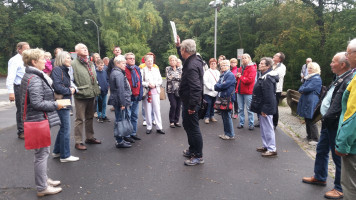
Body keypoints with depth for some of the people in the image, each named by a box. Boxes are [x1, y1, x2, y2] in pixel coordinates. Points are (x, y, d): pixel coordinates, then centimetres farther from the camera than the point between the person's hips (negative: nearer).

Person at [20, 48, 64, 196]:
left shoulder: (30, 76, 13)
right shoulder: (35, 80, -20)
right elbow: (37, 103, -24)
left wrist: (52, 102, 10)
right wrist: (55, 105, -14)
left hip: (38, 120, 10)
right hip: (39, 120, -10)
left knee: (43, 152, 20)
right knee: (42, 153, -1)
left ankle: (43, 179, 34)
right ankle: (42, 188, 11)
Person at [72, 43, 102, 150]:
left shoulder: (90, 64, 16)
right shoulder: (73, 63, -9)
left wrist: (96, 89, 15)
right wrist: (76, 89, -19)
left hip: (91, 94, 7)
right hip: (80, 96, -7)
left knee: (90, 117, 17)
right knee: (80, 119, -1)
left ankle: (90, 137, 30)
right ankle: (78, 142, 7)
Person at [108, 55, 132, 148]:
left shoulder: (115, 72, 17)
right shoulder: (118, 74, -16)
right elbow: (120, 90, -21)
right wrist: (122, 103, -20)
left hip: (117, 101, 10)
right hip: (119, 101, -10)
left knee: (119, 120, 15)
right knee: (120, 120, -4)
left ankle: (120, 140, 24)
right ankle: (119, 142, 4)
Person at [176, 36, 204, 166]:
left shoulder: (192, 66, -24)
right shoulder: (194, 60, 7)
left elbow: (196, 88, -30)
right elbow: (183, 58, 33)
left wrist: (192, 106, -27)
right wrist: (178, 45, 28)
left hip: (191, 102, -11)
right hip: (188, 101, 11)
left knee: (193, 128, 0)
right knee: (187, 125, 22)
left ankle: (198, 156, 13)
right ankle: (192, 150, 37)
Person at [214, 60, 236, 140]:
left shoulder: (231, 75, -10)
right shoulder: (222, 75, 16)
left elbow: (224, 85, -19)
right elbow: (217, 85, 12)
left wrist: (217, 86, -3)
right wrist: (218, 86, -9)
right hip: (221, 98, 8)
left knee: (227, 116, -4)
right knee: (224, 116, 13)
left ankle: (231, 135, 8)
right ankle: (226, 133, 24)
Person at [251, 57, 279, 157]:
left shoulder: (267, 78, -21)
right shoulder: (263, 76, 13)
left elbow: (268, 96, -25)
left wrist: (264, 109, -23)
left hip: (266, 108, -11)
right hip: (262, 107, 11)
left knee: (268, 128, -2)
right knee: (263, 127, 19)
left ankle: (272, 149, 8)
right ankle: (266, 146, 32)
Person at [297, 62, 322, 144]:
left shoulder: (317, 79, -12)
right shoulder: (308, 77, 17)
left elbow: (308, 88, -21)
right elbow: (302, 87, 17)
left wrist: (301, 89, -2)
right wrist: (303, 89, -6)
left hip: (311, 102, -9)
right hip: (305, 102, 9)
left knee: (311, 121, -5)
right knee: (307, 120, 15)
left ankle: (315, 139, 4)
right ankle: (309, 136, 26)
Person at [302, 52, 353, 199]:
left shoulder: (348, 81, -21)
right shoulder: (339, 79, 11)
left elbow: (339, 106, -28)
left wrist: (327, 118, -22)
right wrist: (324, 117, 9)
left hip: (335, 125, -10)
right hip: (328, 123, 10)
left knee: (338, 155, 4)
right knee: (321, 150, 21)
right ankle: (319, 177, 39)